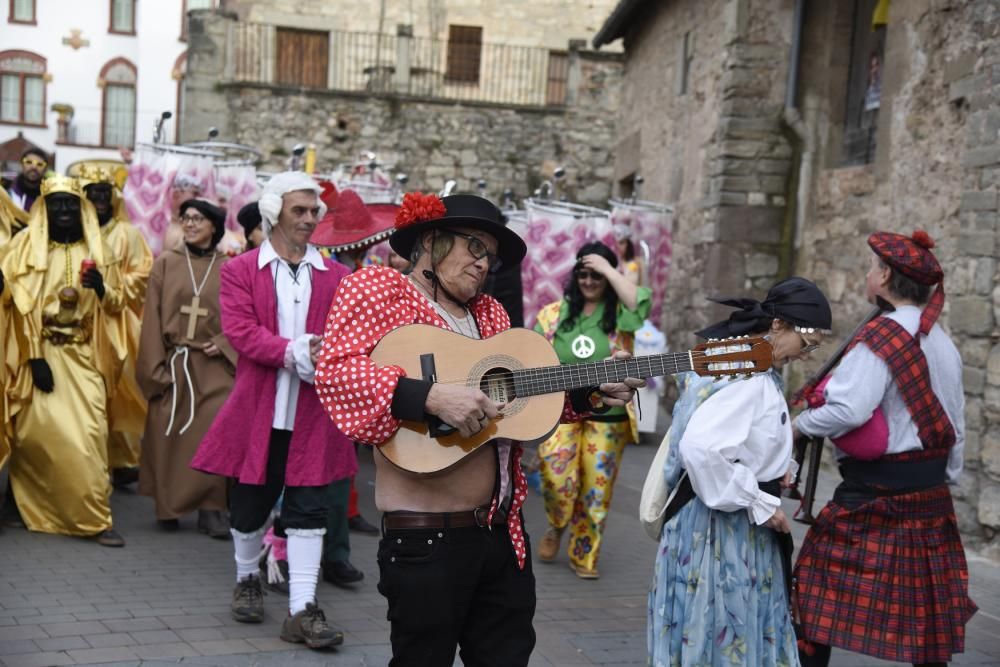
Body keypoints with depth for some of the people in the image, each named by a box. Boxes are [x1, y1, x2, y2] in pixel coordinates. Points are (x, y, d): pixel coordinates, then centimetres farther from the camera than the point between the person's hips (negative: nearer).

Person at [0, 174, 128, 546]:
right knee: (39, 433, -6)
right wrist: (34, 357, -15)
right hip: (42, 353, -2)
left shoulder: (96, 250, 10)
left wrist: (102, 289, -13)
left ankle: (93, 517, -1)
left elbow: (118, 303, 11)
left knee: (88, 434, -6)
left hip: (84, 356, 2)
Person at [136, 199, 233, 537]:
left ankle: (213, 509, -5)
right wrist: (155, 367, -5)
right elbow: (152, 317, 2)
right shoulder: (166, 263, 6)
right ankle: (169, 508, 16)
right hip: (173, 364, 1)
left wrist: (224, 344, -11)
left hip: (214, 367, -1)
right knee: (168, 439, 3)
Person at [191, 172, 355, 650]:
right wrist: (292, 352, -23)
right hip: (257, 409, -1)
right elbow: (239, 329, -11)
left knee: (308, 510, -1)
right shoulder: (240, 270, 2)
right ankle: (247, 579, 37)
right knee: (249, 503, 12)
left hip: (314, 413, 1)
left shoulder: (335, 276, 8)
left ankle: (302, 609, 3)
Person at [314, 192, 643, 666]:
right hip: (426, 535, -7)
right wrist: (430, 397, -28)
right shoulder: (379, 287, -5)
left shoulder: (489, 312, 16)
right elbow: (334, 370, -19)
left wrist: (589, 394, 7)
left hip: (501, 531, 7)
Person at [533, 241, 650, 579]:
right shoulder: (554, 313, 7)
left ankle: (584, 556, 20)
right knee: (557, 474, -18)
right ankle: (556, 527, 13)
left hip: (607, 415, 0)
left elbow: (639, 301, -23)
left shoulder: (618, 311, 2)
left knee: (596, 489, 4)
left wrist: (608, 269, -16)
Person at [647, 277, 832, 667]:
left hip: (738, 522, 10)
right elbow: (701, 448, -33)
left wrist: (774, 467, 6)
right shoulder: (746, 376, -22)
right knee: (725, 633, 1)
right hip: (721, 525, -10)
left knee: (741, 627, 17)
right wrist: (760, 505, -23)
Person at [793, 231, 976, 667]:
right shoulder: (943, 344, 10)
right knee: (925, 620, 14)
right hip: (930, 497, 8)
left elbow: (849, 410, -27)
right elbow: (955, 425, 16)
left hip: (875, 497, -8)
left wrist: (800, 424, -11)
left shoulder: (883, 335, -16)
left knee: (821, 607, 4)